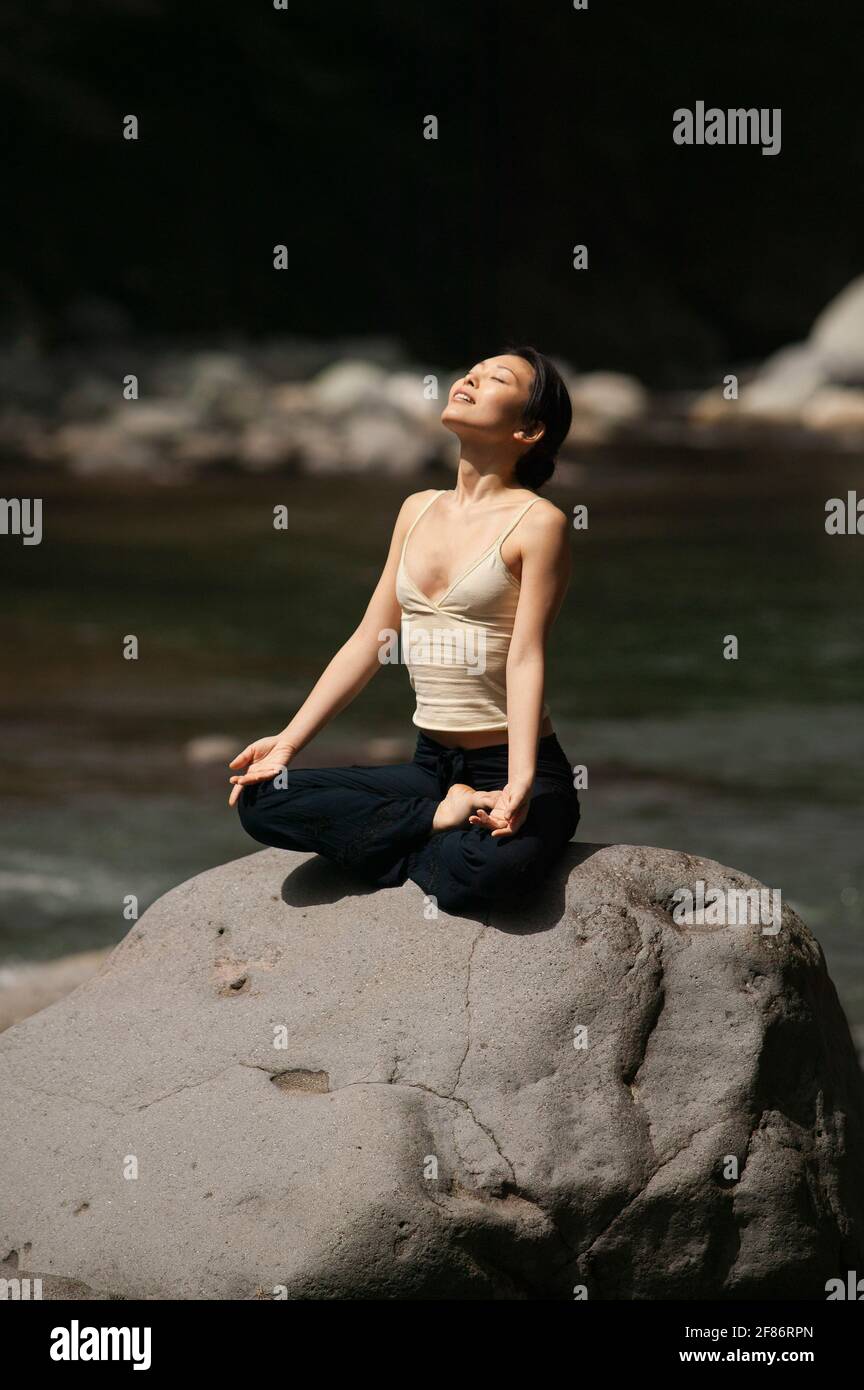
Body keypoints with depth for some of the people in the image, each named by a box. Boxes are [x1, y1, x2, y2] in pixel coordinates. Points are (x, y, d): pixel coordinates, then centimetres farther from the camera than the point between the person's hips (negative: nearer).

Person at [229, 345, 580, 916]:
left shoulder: (537, 522, -8)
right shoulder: (419, 510, 12)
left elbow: (526, 659, -16)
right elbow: (371, 641, 14)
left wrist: (518, 786, -28)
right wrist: (289, 740, 7)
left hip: (515, 768, -7)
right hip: (432, 766, 7)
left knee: (482, 872, -39)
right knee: (260, 800, -12)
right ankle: (442, 817, -7)